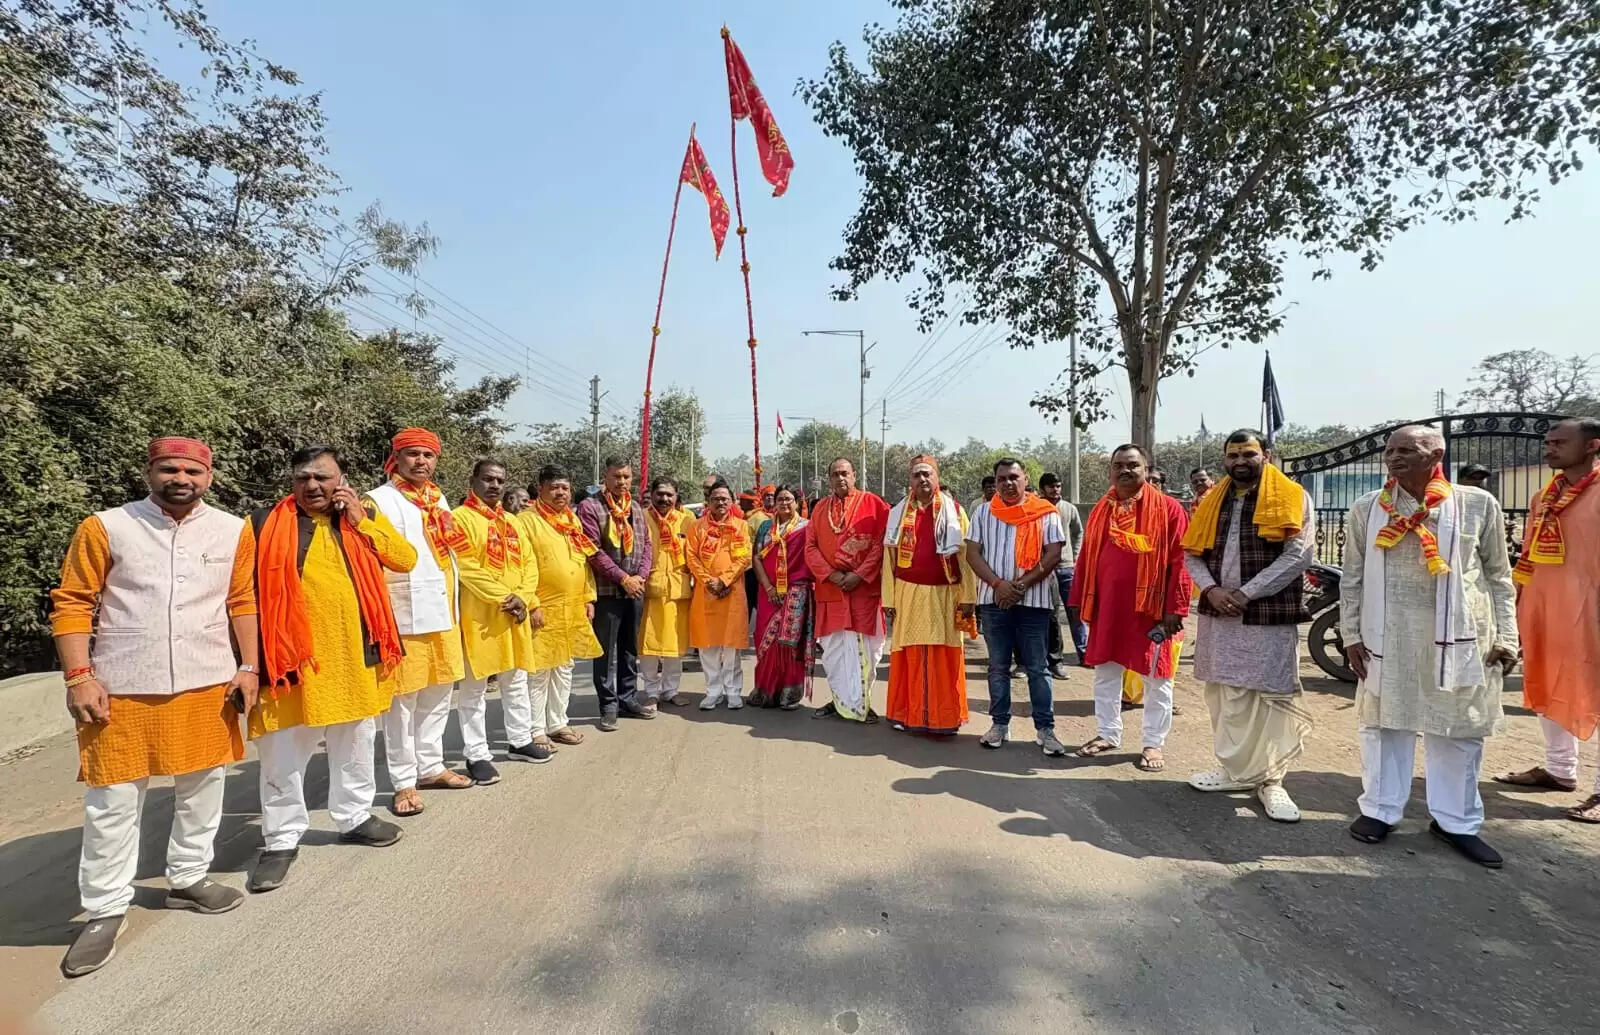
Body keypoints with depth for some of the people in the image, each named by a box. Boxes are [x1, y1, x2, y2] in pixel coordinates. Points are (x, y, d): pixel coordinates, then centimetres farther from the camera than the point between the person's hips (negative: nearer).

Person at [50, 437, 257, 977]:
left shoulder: (232, 530, 1)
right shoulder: (105, 527, -5)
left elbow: (243, 602, 5)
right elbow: (71, 604, -4)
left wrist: (248, 666, 0)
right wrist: (79, 676, -10)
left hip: (208, 686, 3)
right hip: (122, 690, -2)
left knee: (202, 788, 15)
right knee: (113, 803, 6)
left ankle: (188, 878, 34)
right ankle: (105, 909, 22)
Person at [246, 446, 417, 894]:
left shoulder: (366, 516, 7)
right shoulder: (266, 525, -1)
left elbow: (406, 559, -4)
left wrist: (360, 521, -10)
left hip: (354, 654, 3)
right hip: (293, 655, -3)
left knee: (356, 744, 17)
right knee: (283, 753, 4)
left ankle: (355, 816, 35)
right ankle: (281, 839, 20)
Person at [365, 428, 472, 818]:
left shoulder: (439, 501, 14)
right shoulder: (379, 501, -9)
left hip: (443, 616, 7)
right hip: (404, 618, -7)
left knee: (438, 695, 16)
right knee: (402, 701, 3)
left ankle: (431, 767, 29)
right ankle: (404, 782, 13)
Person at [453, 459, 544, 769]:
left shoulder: (512, 521, 15)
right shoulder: (461, 517, -7)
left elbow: (529, 563, 11)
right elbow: (467, 568, -16)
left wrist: (523, 598, -6)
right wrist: (505, 597, -17)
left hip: (515, 614, 7)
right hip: (478, 615, -7)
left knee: (516, 682, 17)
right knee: (474, 688, 1)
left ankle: (520, 741, 30)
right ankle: (477, 755, 10)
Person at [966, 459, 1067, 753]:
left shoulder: (1045, 513, 1)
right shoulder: (983, 512, 7)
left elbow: (1053, 555, -5)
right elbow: (973, 553, 2)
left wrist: (1021, 585, -14)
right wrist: (998, 584, -12)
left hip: (1034, 601, -2)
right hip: (994, 601, 2)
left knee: (1037, 668, 2)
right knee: (998, 667, 10)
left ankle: (1045, 728, 10)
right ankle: (1000, 724, 19)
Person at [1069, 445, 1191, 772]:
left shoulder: (1168, 509, -5)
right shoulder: (1101, 510, 8)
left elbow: (1179, 562, -8)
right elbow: (1086, 558, 11)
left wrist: (1175, 608, -13)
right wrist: (1080, 600, 8)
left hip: (1151, 608, -4)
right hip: (1107, 607, 5)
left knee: (1155, 678, 6)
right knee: (1105, 673, 13)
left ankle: (1153, 744, 18)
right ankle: (1108, 734, 27)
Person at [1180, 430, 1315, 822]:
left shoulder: (1292, 498, -2)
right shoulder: (1212, 502, 12)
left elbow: (1298, 556, -11)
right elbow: (1193, 555, 11)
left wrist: (1246, 593, -15)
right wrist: (1211, 590, -8)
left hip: (1270, 616, -4)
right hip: (1219, 616, 5)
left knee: (1273, 698, -2)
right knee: (1225, 696, 10)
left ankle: (1270, 780, 10)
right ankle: (1236, 769, 23)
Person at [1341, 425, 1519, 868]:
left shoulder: (1478, 504, 1)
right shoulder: (1367, 510, 2)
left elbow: (1499, 574, 5)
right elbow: (1352, 578, 5)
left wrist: (1505, 636, 1)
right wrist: (1352, 635, 1)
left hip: (1459, 636, 0)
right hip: (1387, 635, 0)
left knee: (1458, 729, 9)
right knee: (1385, 721, 9)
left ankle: (1456, 821, 24)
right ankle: (1380, 810, 22)